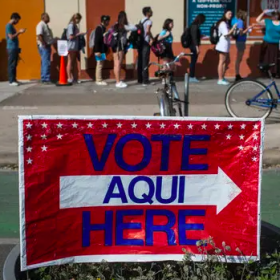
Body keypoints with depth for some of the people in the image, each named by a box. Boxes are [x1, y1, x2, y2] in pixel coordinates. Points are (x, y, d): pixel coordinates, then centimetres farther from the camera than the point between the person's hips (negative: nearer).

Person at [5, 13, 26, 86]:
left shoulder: (12, 26, 18)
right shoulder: (8, 26, -12)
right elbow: (11, 37, -18)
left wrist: (19, 32, 14)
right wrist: (19, 32, -13)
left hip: (15, 48, 10)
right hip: (11, 48, -10)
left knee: (14, 65, 11)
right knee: (11, 65, -8)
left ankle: (14, 79, 16)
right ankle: (11, 81, -6)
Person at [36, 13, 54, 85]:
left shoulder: (45, 25, 19)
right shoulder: (41, 25, -13)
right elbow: (39, 36, -23)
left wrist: (49, 45, 16)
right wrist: (44, 45, -21)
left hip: (47, 46, 10)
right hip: (44, 46, -10)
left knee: (45, 63, 13)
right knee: (46, 63, -11)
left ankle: (44, 79, 19)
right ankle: (46, 79, -11)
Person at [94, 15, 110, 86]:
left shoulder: (103, 28, 14)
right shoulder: (99, 28, -14)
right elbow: (97, 40, -19)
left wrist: (105, 50, 17)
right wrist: (97, 51, -23)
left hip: (102, 50, 10)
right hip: (99, 50, -10)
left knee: (100, 65, 13)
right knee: (99, 65, -6)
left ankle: (99, 80, 19)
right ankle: (99, 80, -2)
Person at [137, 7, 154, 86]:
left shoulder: (142, 21, 16)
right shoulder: (149, 21, -10)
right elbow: (147, 31, -25)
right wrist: (152, 38, -12)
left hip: (140, 42, 8)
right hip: (146, 43, -8)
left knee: (140, 61, 10)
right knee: (145, 62, -6)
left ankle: (140, 79, 15)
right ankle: (145, 80, -6)